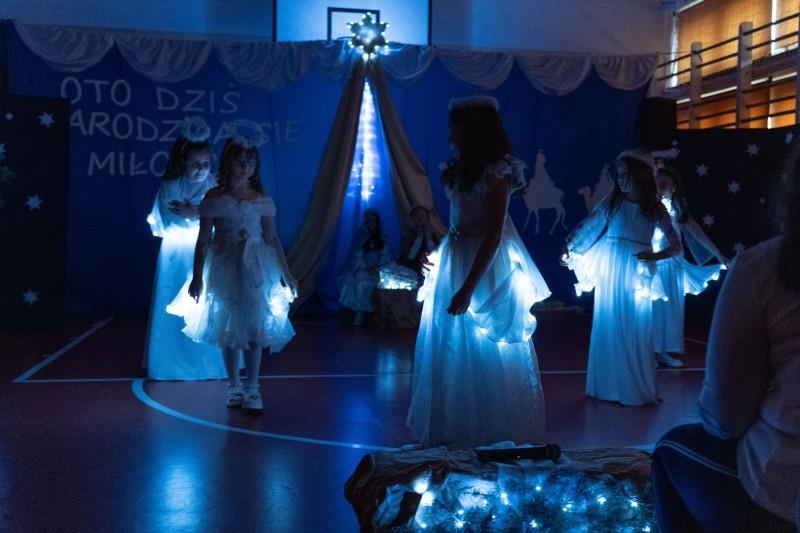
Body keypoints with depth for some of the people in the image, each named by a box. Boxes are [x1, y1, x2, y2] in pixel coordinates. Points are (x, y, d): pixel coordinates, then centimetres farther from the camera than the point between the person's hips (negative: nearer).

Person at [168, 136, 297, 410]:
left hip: (256, 267, 0)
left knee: (254, 326, -4)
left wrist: (286, 274, 6)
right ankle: (234, 386, 22)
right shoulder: (214, 198, -2)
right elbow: (204, 240, -1)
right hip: (225, 267, 0)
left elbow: (272, 238, 5)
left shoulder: (262, 198, 2)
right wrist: (197, 276, -4)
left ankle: (252, 388, 5)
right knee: (227, 328, 8)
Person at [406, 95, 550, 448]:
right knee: (451, 347, 15)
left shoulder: (496, 173, -16)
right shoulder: (462, 168, 10)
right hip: (454, 263, 9)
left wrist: (468, 288, -22)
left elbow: (493, 236, -20)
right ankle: (453, 429, 30)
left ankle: (493, 433, 20)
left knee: (485, 352, 3)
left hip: (486, 270, -9)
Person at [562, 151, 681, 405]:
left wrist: (654, 256, -15)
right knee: (609, 327, 5)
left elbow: (676, 245, 2)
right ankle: (609, 385, 16)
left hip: (637, 274, 0)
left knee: (636, 331, 3)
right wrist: (568, 248, -2)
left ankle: (637, 388, 15)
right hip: (611, 271, 0)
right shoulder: (611, 201, 0)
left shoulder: (655, 208, 1)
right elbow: (586, 227, 6)